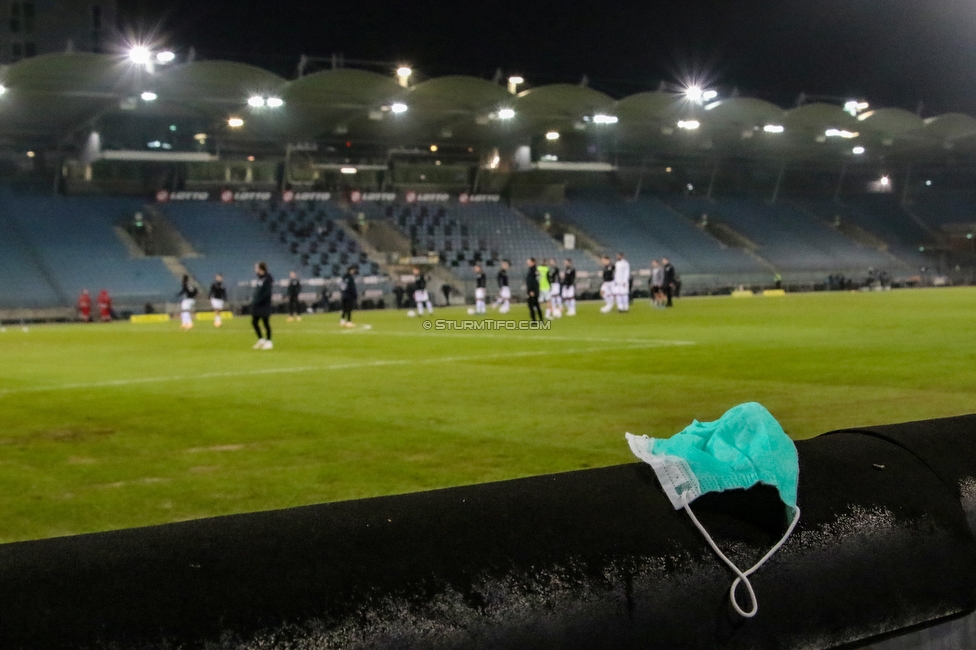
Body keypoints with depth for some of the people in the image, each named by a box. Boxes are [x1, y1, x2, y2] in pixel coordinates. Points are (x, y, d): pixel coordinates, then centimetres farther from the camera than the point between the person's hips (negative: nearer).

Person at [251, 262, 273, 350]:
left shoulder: (268, 278, -15)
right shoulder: (260, 278, 12)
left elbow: (267, 293, -20)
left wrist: (257, 301, -19)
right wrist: (254, 300, 8)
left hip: (264, 305, -9)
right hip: (257, 305, 9)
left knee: (266, 323, -1)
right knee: (254, 322, 9)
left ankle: (268, 342, 7)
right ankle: (261, 339, 19)